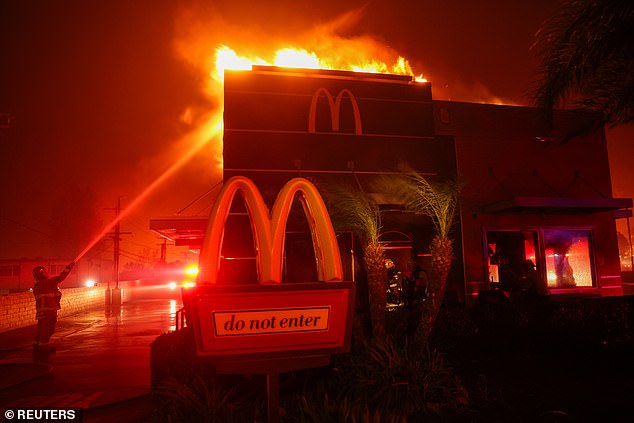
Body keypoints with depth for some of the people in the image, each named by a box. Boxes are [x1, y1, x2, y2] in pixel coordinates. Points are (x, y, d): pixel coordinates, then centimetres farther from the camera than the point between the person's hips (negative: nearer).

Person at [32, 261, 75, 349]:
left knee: (41, 328, 17)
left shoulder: (36, 285, 15)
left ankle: (37, 344, 22)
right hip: (49, 309, -9)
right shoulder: (47, 282, -12)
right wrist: (68, 268, -6)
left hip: (40, 310, 9)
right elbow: (60, 278, -13)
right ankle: (43, 345, 0)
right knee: (48, 328, -2)